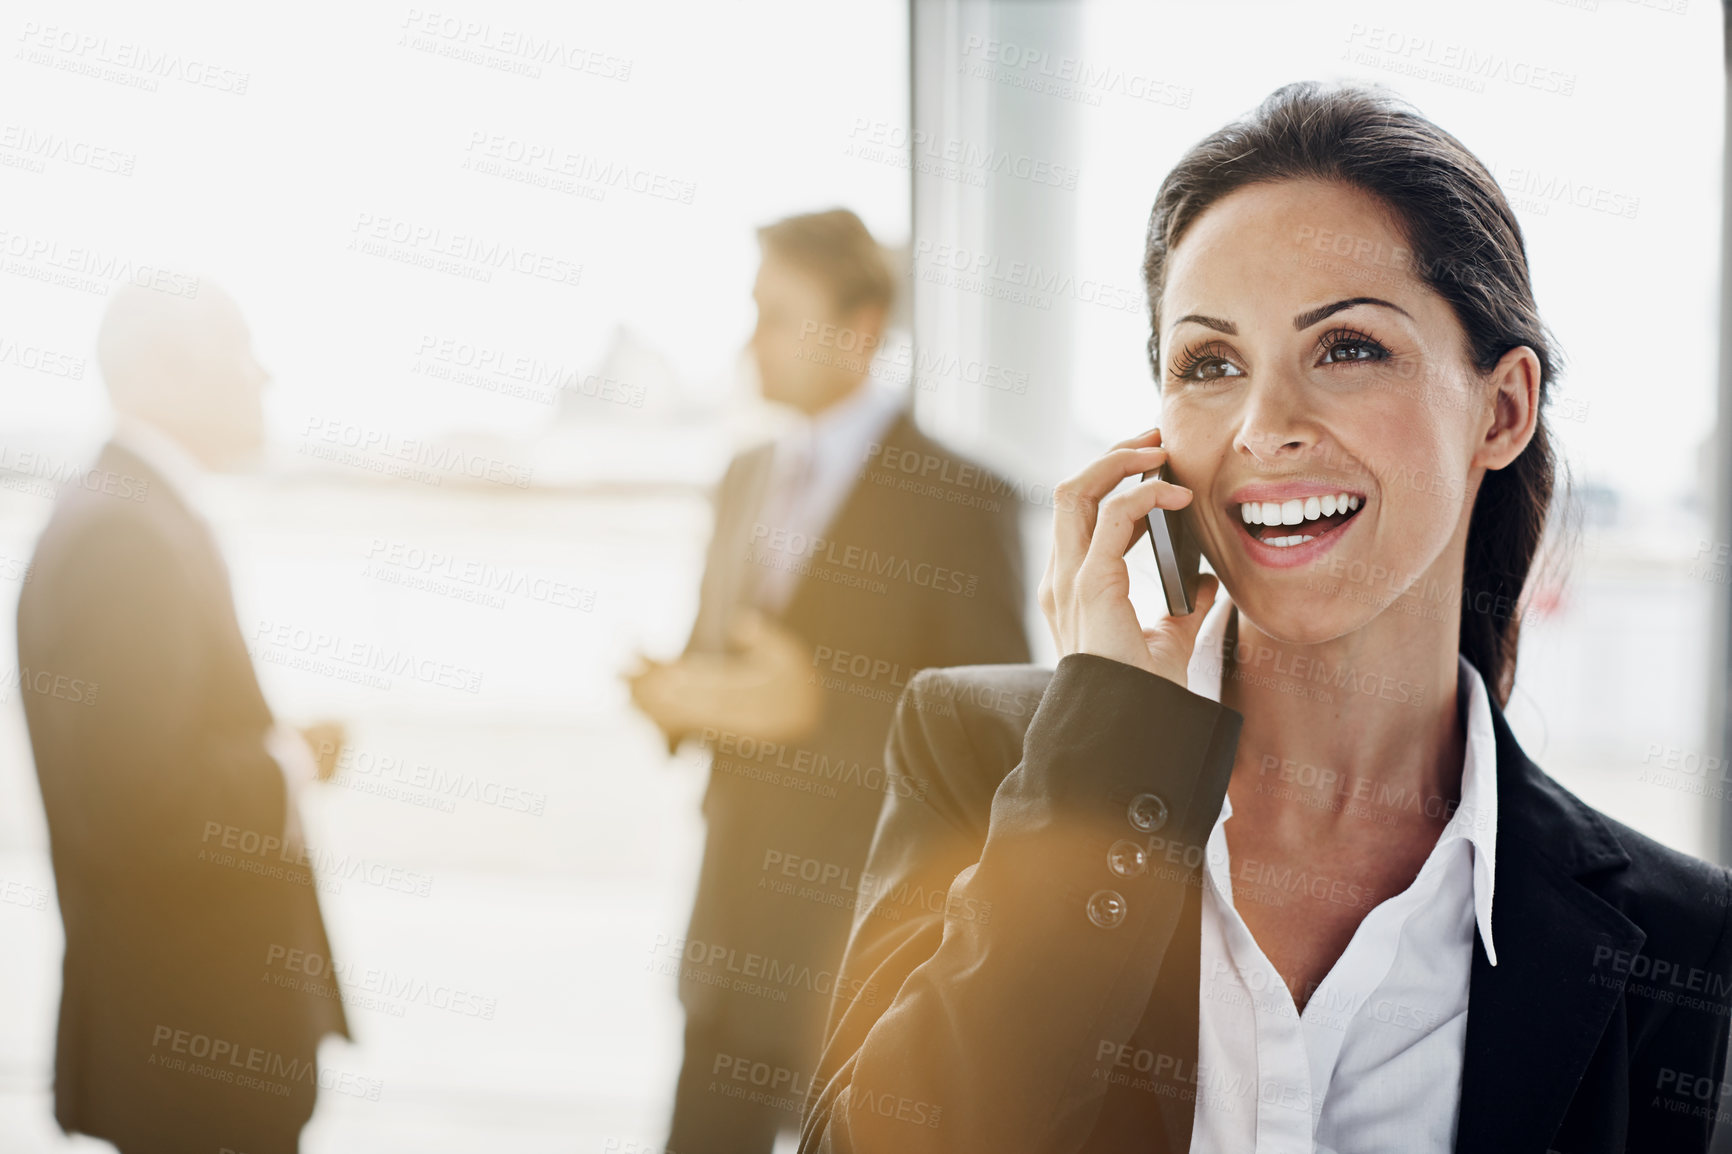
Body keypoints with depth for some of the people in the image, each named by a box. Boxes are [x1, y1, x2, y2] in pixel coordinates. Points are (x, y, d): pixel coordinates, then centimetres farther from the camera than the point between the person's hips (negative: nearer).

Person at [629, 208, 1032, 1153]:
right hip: (736, 927, 6)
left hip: (866, 931, -6)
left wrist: (816, 708, -24)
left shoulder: (958, 501, -11)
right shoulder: (748, 479, 12)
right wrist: (675, 694, -2)